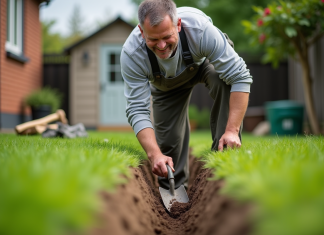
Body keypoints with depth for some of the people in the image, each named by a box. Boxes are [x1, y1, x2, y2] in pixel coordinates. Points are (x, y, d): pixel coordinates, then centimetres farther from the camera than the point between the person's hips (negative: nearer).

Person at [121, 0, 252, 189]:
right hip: (166, 85, 2)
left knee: (225, 83, -35)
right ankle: (173, 189, 23)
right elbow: (137, 110, -33)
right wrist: (154, 154, -47)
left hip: (205, 61, -1)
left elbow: (240, 77, -39)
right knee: (169, 142, -4)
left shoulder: (200, 29, -43)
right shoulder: (131, 54, -36)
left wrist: (232, 130, -46)